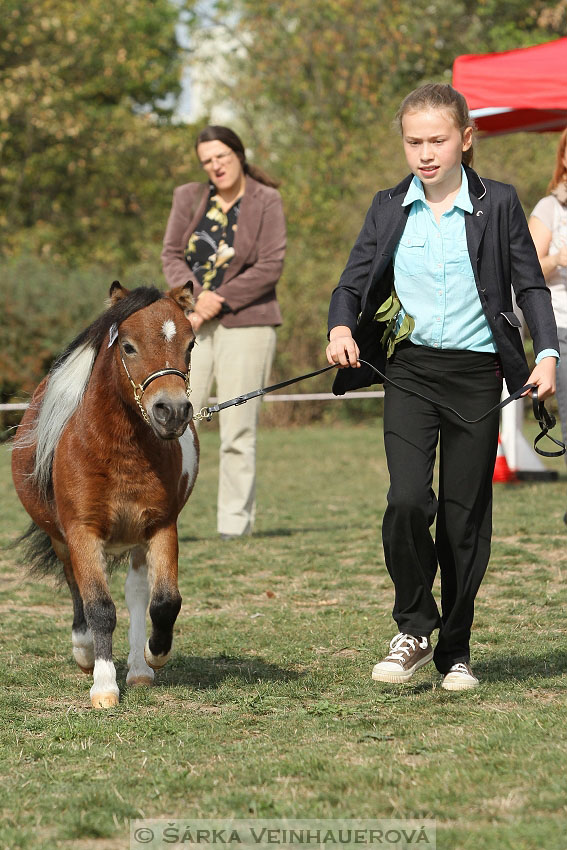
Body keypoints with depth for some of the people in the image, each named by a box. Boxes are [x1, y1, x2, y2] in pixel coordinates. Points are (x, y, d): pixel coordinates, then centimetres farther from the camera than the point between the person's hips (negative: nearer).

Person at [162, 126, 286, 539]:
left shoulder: (266, 202, 0)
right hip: (192, 323, 3)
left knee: (238, 431, -3)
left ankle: (235, 524, 2)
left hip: (245, 323, -3)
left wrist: (220, 301, -12)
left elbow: (270, 267, -7)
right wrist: (194, 297, -11)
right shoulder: (190, 198, 11)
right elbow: (172, 254, 7)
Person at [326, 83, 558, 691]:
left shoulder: (497, 204, 2)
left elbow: (531, 285, 4)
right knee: (407, 500, -17)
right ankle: (414, 628, 2)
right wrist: (341, 327, -14)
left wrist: (546, 354, -8)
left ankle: (455, 651, 16)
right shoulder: (389, 209, 7)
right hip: (410, 371, 1)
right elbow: (352, 282, 7)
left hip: (477, 373, -1)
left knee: (465, 515, 3)